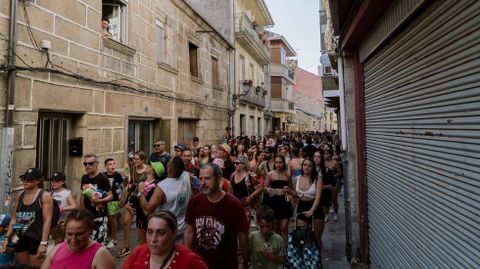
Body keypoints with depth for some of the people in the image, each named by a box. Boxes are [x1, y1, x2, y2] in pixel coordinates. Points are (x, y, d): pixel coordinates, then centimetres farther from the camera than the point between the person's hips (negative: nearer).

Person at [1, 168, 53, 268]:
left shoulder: (44, 196, -9)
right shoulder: (20, 196, 9)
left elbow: (47, 220, -14)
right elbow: (14, 218, 14)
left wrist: (43, 243, -18)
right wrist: (7, 237, 9)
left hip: (36, 239, -6)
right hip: (20, 239, 6)